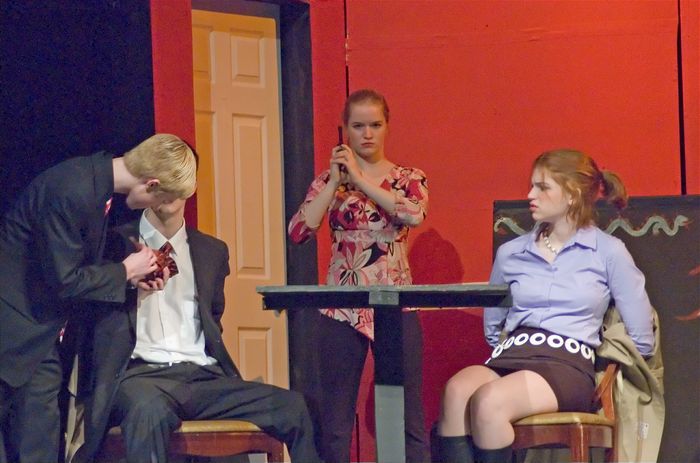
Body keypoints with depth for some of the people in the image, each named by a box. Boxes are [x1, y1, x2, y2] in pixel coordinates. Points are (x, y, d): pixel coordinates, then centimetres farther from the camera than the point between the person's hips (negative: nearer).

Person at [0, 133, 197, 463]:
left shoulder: (98, 175, 3)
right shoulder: (72, 191, -27)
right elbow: (64, 280, -22)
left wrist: (131, 275, 4)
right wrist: (125, 271, -9)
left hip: (40, 329, 9)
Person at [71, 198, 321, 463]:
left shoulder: (212, 251, 20)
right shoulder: (116, 243, 7)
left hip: (204, 377, 4)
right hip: (142, 372, -4)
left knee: (293, 407, -19)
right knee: (149, 408, -41)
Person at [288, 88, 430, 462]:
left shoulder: (408, 178, 6)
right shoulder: (329, 181, 9)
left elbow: (414, 214, -18)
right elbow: (298, 231, -7)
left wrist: (359, 177, -14)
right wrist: (335, 181, -8)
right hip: (341, 308, 1)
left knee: (407, 415, -1)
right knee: (335, 419, 3)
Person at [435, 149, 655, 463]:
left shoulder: (609, 252, 5)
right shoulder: (510, 254, 17)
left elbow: (641, 341, 7)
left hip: (569, 364, -4)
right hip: (510, 357, 4)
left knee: (488, 401, -36)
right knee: (457, 390, -33)